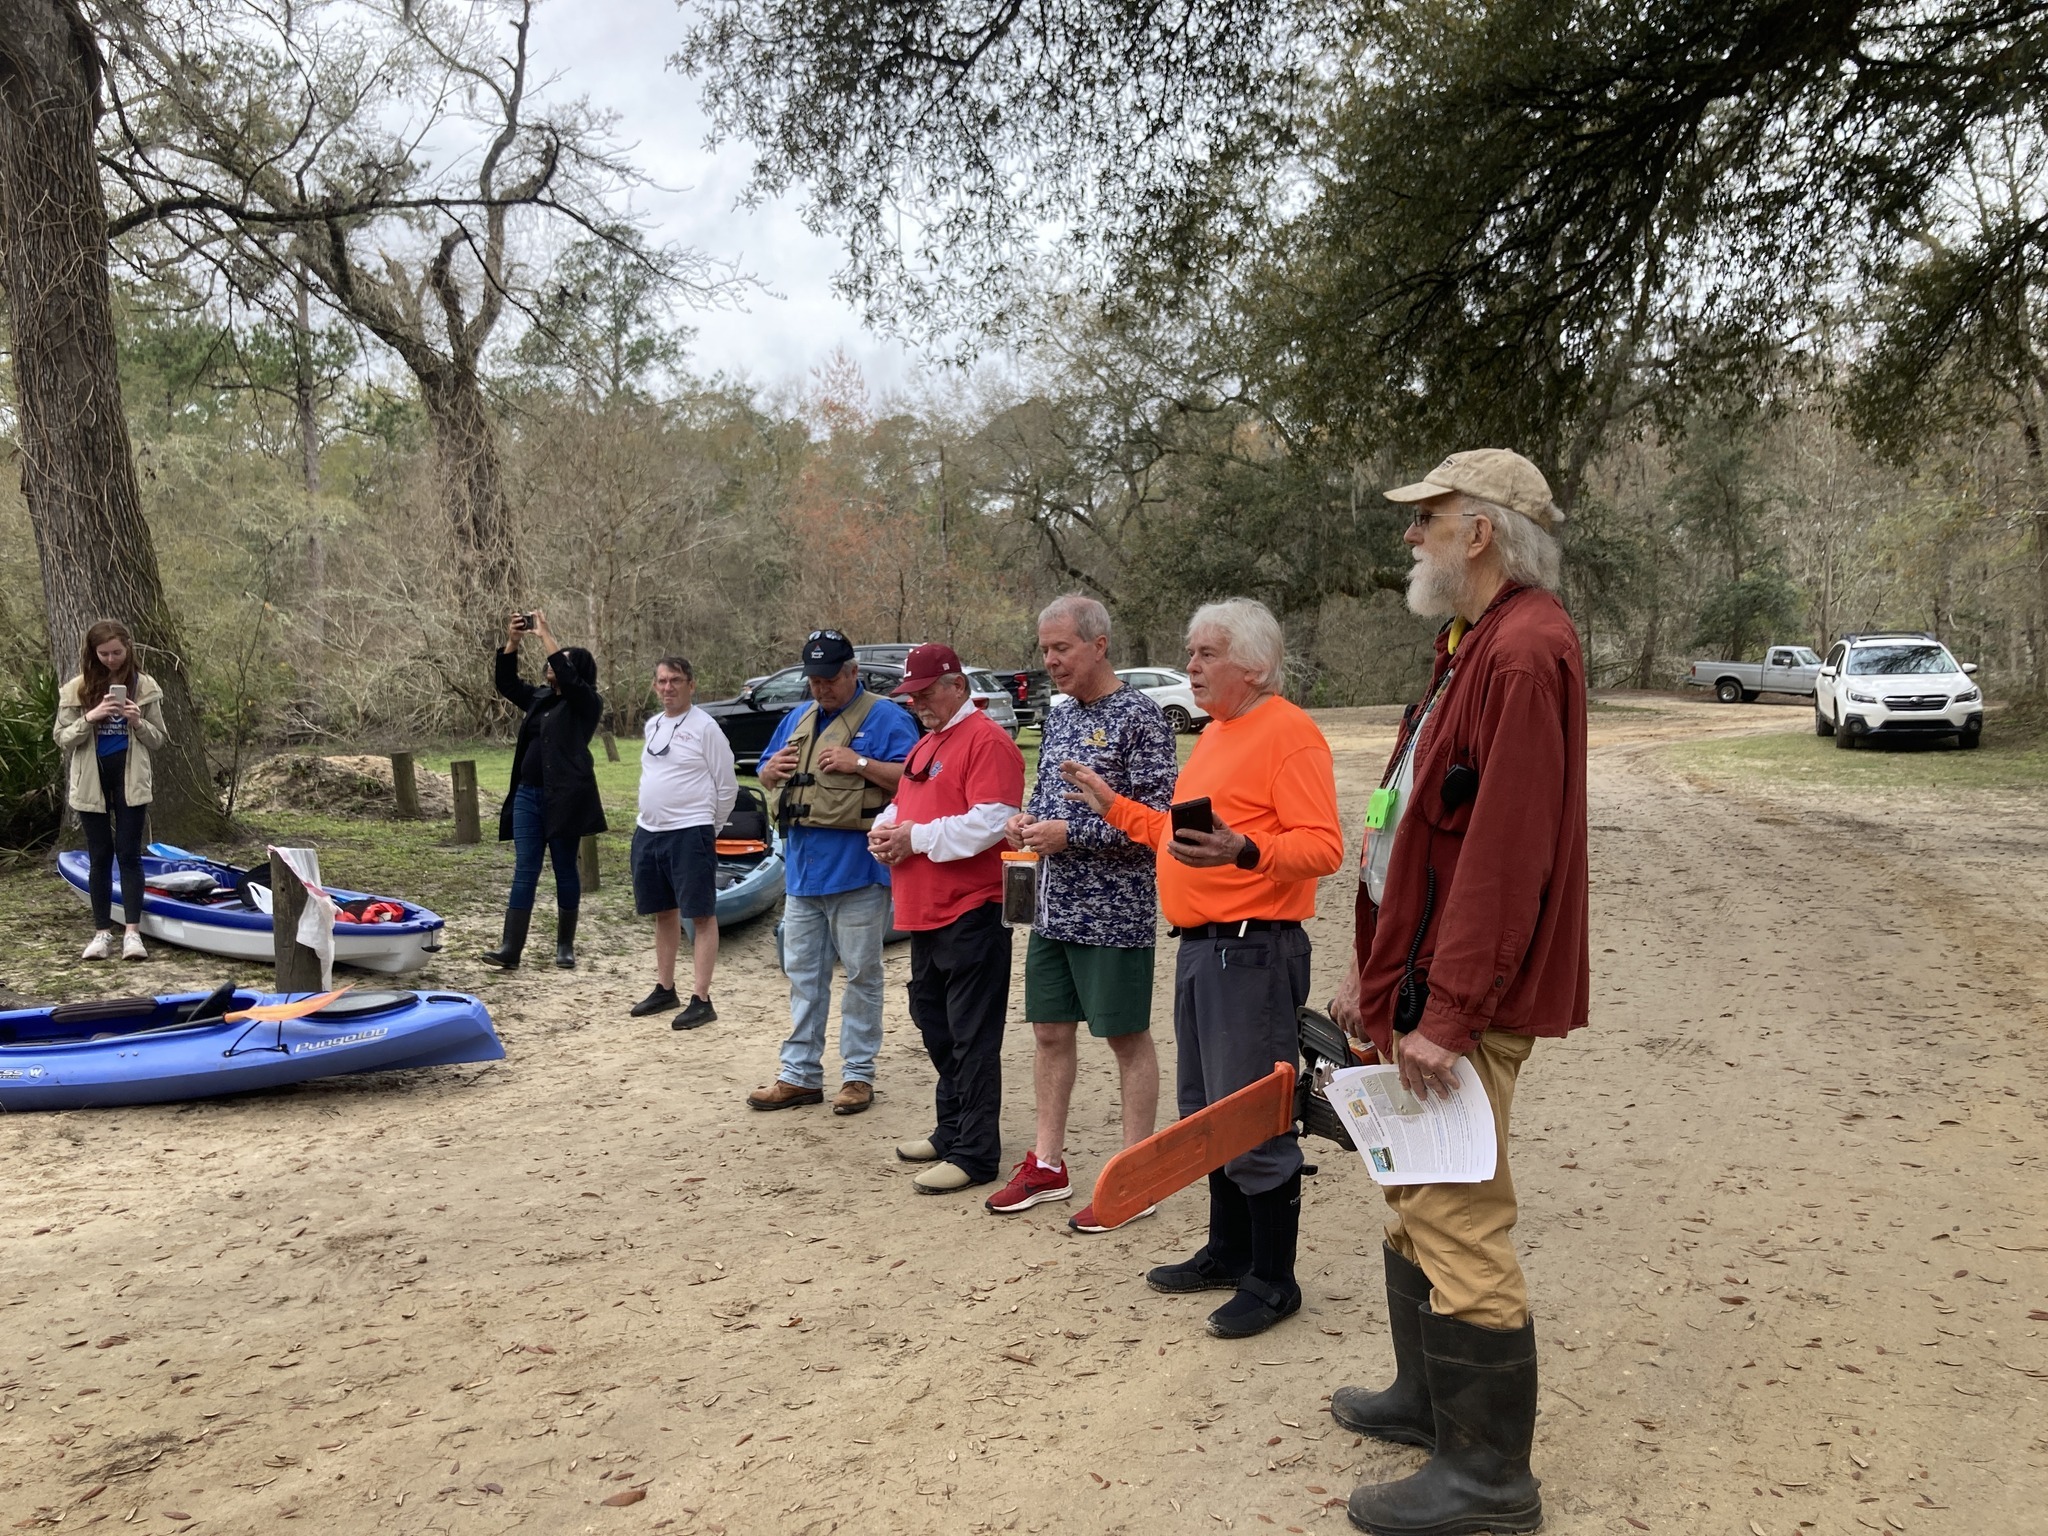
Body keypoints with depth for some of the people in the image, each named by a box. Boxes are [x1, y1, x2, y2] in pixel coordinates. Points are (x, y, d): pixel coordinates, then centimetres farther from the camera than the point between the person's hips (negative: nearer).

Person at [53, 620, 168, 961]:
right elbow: (61, 738, 1)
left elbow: (159, 739, 6)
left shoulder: (144, 687, 1)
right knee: (100, 856, 6)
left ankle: (133, 932, -3)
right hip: (92, 781, 1)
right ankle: (102, 932, 13)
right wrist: (90, 718, -16)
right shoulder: (77, 689, 1)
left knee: (129, 854, -3)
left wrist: (137, 722, -14)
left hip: (131, 780, -1)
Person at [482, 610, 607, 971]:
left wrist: (545, 635, -15)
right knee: (524, 871, 2)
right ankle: (511, 947, -1)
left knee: (565, 870, 5)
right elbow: (506, 683, 19)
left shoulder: (586, 702, -4)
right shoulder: (540, 699, 16)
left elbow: (567, 679, -21)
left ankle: (565, 945, 15)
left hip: (564, 798, -6)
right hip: (527, 795, 6)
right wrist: (512, 641, 6)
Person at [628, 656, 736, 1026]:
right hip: (647, 833, 8)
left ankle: (701, 1000, -4)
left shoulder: (705, 728, -10)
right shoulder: (651, 726, 13)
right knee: (664, 913, 17)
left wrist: (708, 829, -1)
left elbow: (727, 787, -8)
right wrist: (652, 816, 17)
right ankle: (665, 989, 28)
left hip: (690, 834, -8)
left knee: (702, 915, -4)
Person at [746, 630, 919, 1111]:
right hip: (802, 870, 7)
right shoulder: (795, 720, 17)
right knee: (802, 974, 12)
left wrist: (859, 763, -22)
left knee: (862, 973, 3)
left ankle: (858, 1075, 12)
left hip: (857, 870, -7)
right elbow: (766, 777, 24)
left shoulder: (885, 717, -5)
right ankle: (799, 1073, 20)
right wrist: (771, 771, 1)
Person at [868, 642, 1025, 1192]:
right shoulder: (926, 745, 20)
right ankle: (951, 1131, 31)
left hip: (970, 915, -10)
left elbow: (989, 821, -22)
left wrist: (917, 837, -16)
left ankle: (975, 1155, 2)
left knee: (972, 1039, -4)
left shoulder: (986, 741, -11)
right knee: (935, 1028, 18)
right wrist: (886, 828, 4)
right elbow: (903, 806, 27)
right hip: (925, 915, 10)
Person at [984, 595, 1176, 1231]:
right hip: (1054, 907, 8)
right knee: (1049, 1030, 13)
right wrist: (1027, 821, 1)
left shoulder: (1138, 716, -12)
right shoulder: (1058, 717, 12)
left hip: (1115, 909, -8)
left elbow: (1158, 817, -18)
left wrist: (1068, 833, -19)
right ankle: (1047, 1163, 25)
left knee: (1128, 1037, 3)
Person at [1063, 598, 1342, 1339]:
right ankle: (1227, 1252, 31)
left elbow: (1322, 846, -21)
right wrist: (1113, 804, 22)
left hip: (1254, 950, -10)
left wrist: (1242, 851, -35)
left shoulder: (1289, 734, -12)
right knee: (1205, 1111, 18)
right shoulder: (1213, 735, 18)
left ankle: (1272, 1279, 9)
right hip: (1199, 946, 10)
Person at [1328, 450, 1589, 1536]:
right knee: (1419, 1207, 21)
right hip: (1420, 980, 11)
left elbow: (1505, 855, -25)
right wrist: (1376, 968, 19)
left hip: (1464, 1003, -11)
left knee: (1460, 1226, -3)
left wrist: (1446, 1015, -24)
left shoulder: (1524, 654, -18)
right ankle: (1427, 1399, 37)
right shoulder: (1473, 646, 17)